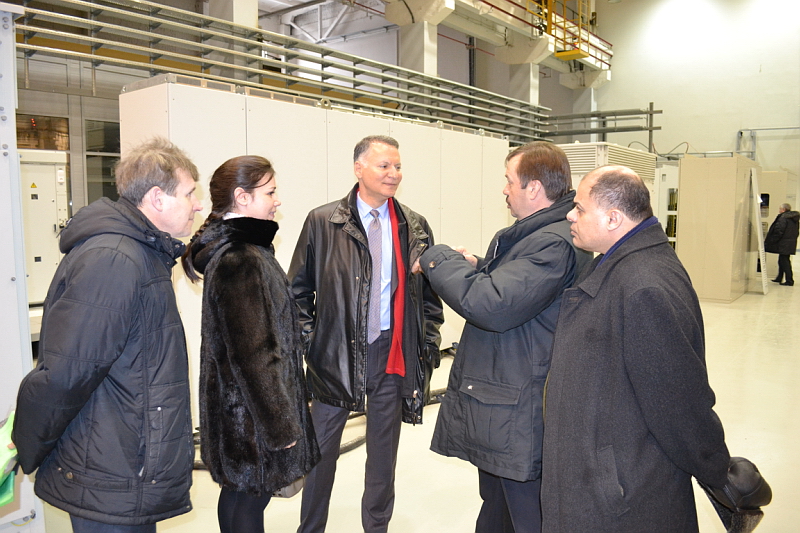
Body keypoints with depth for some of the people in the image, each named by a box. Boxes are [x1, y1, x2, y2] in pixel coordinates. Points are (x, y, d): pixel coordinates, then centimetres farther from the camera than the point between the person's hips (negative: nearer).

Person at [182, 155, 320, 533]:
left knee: (238, 491, 22)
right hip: (253, 413, -9)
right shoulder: (242, 261, -23)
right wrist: (281, 425, -17)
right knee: (251, 499, 6)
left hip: (233, 403, 9)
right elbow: (254, 354, -24)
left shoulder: (229, 250, 8)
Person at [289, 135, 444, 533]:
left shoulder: (415, 227, 3)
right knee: (321, 447, 10)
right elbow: (299, 289, 1)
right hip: (337, 353, -2)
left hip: (393, 354, 2)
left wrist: (429, 344, 3)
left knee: (384, 448, 16)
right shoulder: (322, 222, -3)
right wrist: (308, 341, -4)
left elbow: (429, 293, 9)